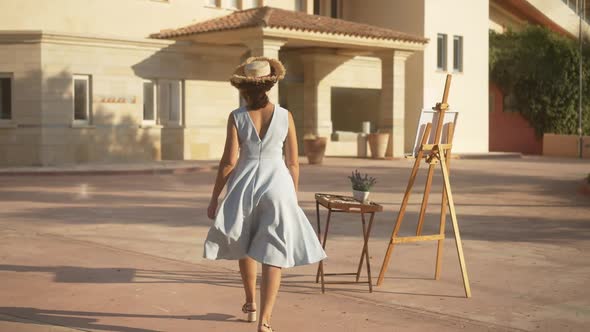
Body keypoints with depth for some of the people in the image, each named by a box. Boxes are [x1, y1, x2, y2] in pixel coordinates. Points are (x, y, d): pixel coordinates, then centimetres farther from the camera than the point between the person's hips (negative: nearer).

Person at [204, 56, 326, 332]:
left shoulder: (237, 117, -6)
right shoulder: (285, 116, -2)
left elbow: (229, 161, -8)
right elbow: (293, 163, 1)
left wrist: (214, 198, 1)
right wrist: (294, 197, 14)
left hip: (244, 187, 1)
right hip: (277, 187, -1)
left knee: (244, 246, 24)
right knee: (272, 256, 1)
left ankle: (250, 304, 39)